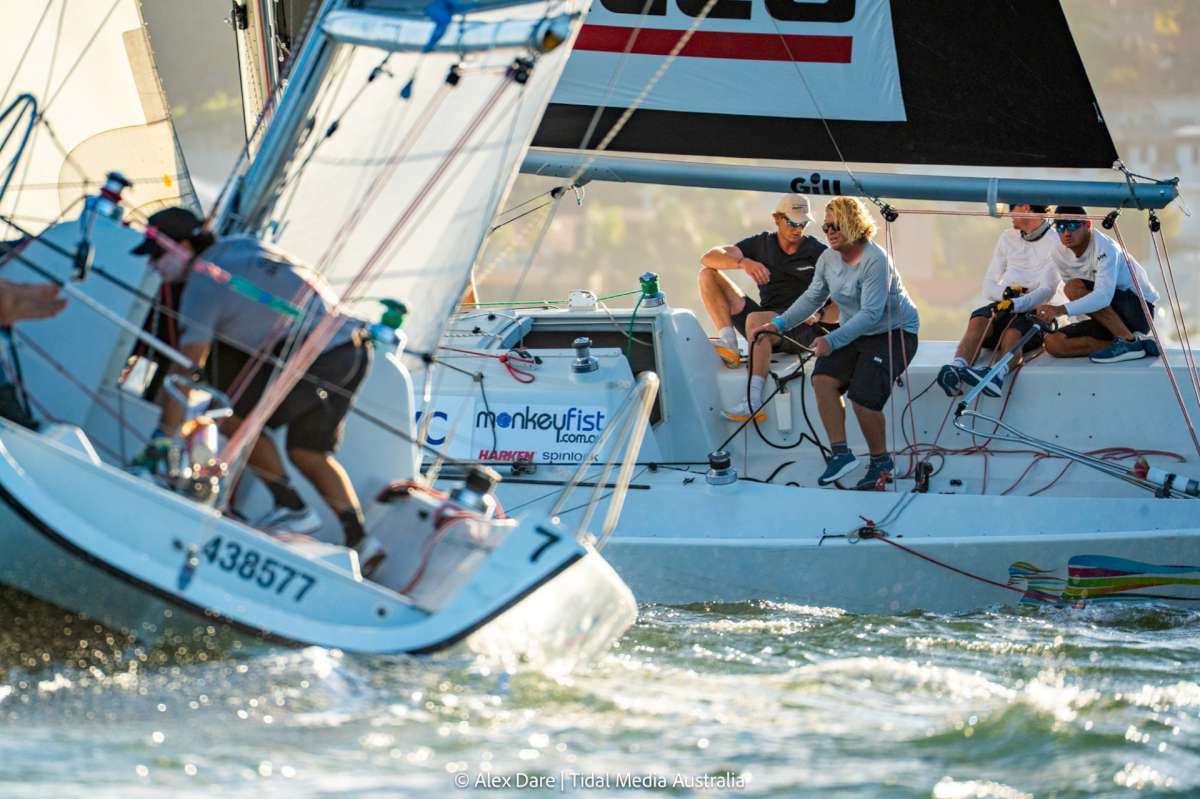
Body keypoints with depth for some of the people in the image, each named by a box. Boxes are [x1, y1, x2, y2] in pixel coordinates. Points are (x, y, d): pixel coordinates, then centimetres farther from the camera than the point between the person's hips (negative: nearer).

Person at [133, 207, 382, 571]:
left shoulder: (202, 285, -7)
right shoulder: (239, 244, 17)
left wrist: (163, 440, -8)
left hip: (317, 359, -9)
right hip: (354, 350, 9)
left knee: (231, 416, 3)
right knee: (307, 452, 19)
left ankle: (293, 509, 4)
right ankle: (359, 539, 8)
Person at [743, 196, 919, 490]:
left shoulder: (874, 260, -24)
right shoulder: (828, 258, 1)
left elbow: (871, 313, -30)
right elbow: (813, 297, 13)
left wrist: (833, 341, -38)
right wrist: (780, 324, 2)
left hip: (893, 332, -7)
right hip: (855, 331, 7)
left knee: (863, 396, -20)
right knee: (823, 378, -16)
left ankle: (881, 462, 2)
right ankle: (840, 453, -13)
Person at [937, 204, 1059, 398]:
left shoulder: (1055, 243, 0)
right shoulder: (1007, 238, 19)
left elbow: (1047, 290, -12)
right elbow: (988, 287, 16)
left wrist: (1015, 304, -29)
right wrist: (1005, 292, -8)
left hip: (1035, 312, -4)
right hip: (1003, 307, 4)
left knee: (1012, 334, -37)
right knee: (978, 319, -29)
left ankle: (996, 375, -67)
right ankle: (956, 369, -54)